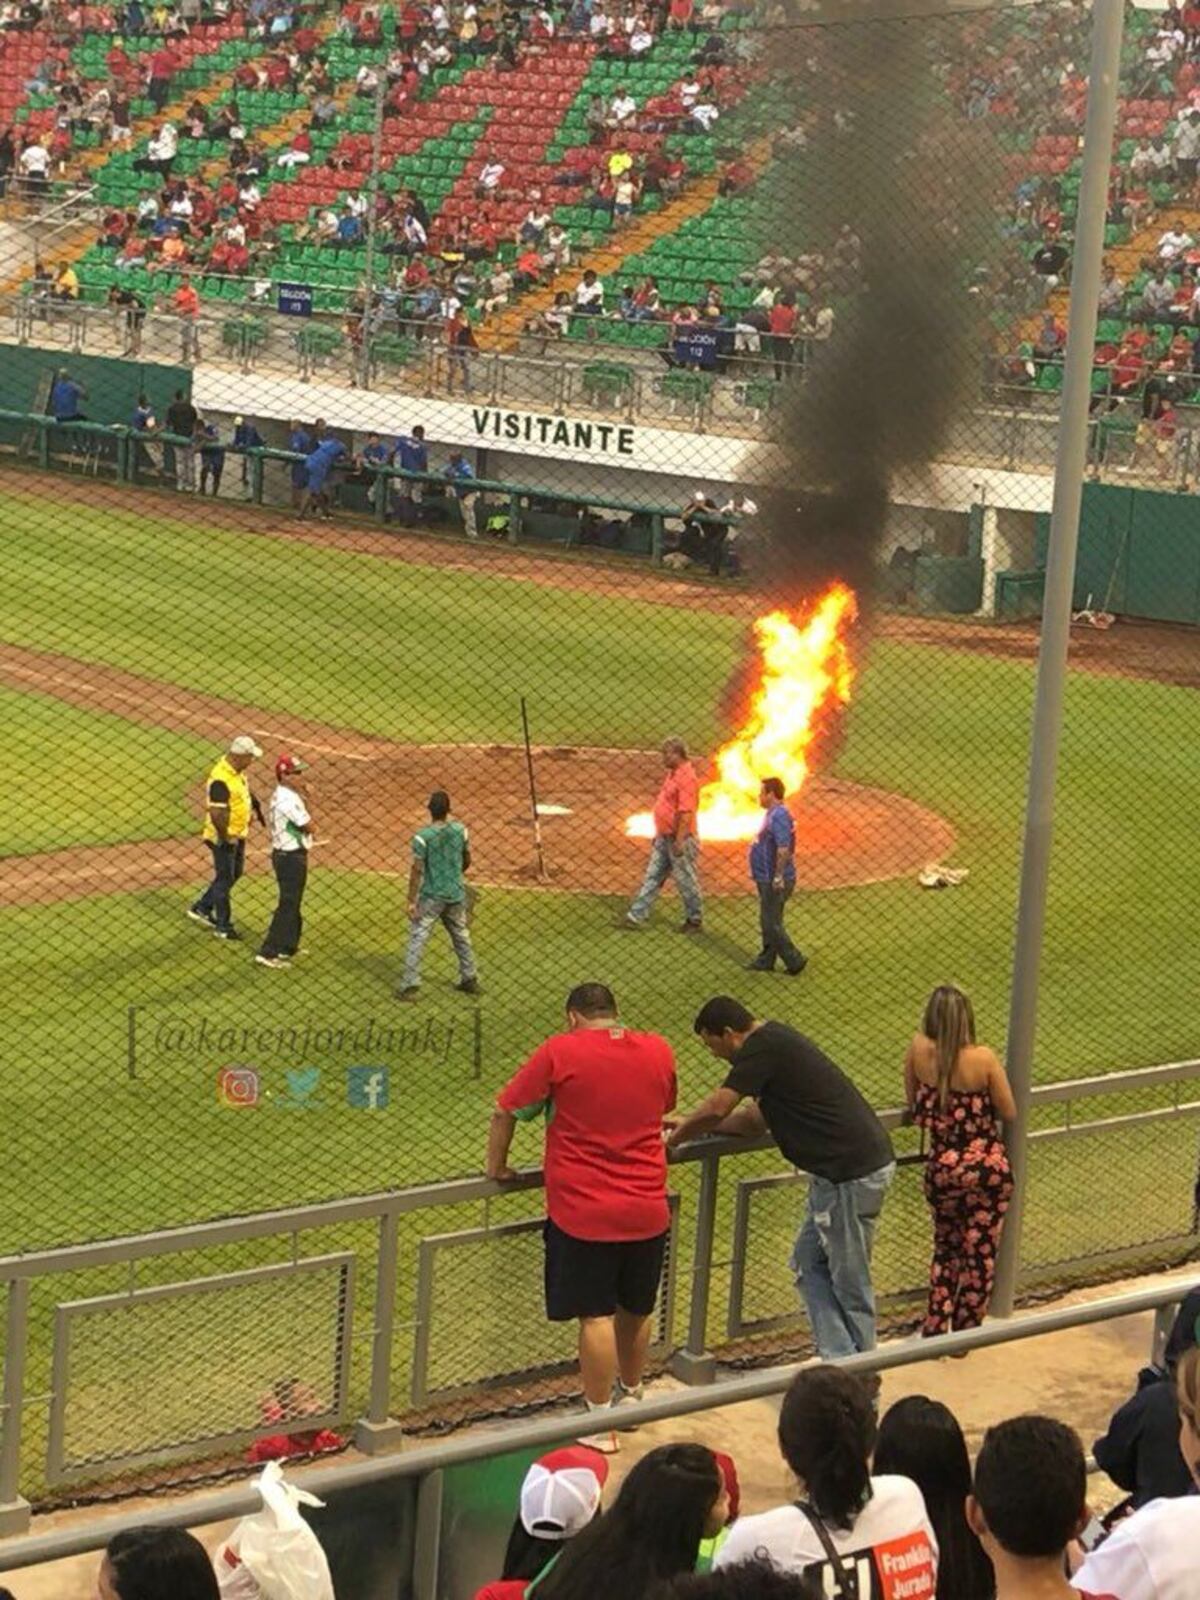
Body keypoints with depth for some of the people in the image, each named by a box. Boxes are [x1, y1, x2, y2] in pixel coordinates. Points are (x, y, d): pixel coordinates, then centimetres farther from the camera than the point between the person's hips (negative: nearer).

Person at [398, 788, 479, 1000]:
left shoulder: (423, 836, -17)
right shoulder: (460, 830, -3)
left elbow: (417, 870, -16)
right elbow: (467, 861, 9)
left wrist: (411, 901, -12)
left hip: (431, 895, -5)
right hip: (456, 893, 5)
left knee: (416, 938, 0)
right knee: (461, 936, 20)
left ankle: (410, 986, -5)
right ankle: (470, 979, 30)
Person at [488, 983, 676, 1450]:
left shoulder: (559, 1053, -9)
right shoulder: (659, 1052, 3)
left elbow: (506, 1111, -4)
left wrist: (496, 1164, 12)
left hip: (584, 1212, -5)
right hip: (648, 1208, 5)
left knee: (597, 1315, 1)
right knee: (636, 1310, 20)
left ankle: (600, 1424, 6)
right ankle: (630, 1393, 39)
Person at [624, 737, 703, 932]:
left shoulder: (686, 778, -21)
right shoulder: (673, 773, 11)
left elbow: (686, 813, -25)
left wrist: (679, 841, -26)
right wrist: (660, 834, 23)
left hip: (679, 839, -10)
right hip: (664, 837, 10)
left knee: (686, 881, 3)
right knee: (652, 877, 9)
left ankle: (695, 921, 16)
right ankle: (636, 916, 11)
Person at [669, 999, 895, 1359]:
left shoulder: (763, 1047, -14)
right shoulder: (776, 1041, 17)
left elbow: (716, 1109, -17)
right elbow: (756, 1118, 23)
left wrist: (677, 1137, 0)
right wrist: (691, 1126, 21)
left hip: (851, 1174, -10)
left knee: (849, 1283, -1)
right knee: (809, 1263, 16)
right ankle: (839, 1360, 16)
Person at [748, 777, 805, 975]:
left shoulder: (779, 816, -22)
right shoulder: (772, 814, 13)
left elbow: (783, 849, -30)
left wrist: (778, 877, -30)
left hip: (774, 882, -11)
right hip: (766, 879, 11)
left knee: (771, 923, -6)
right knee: (768, 922, 18)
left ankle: (794, 960, -1)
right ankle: (766, 959, 27)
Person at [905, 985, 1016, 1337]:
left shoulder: (919, 1050, -12)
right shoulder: (983, 1059, -17)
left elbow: (912, 1105, 2)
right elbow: (1009, 1113, -7)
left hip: (942, 1168, 2)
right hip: (988, 1168, -2)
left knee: (946, 1249, 24)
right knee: (979, 1255, 14)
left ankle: (935, 1330, 23)